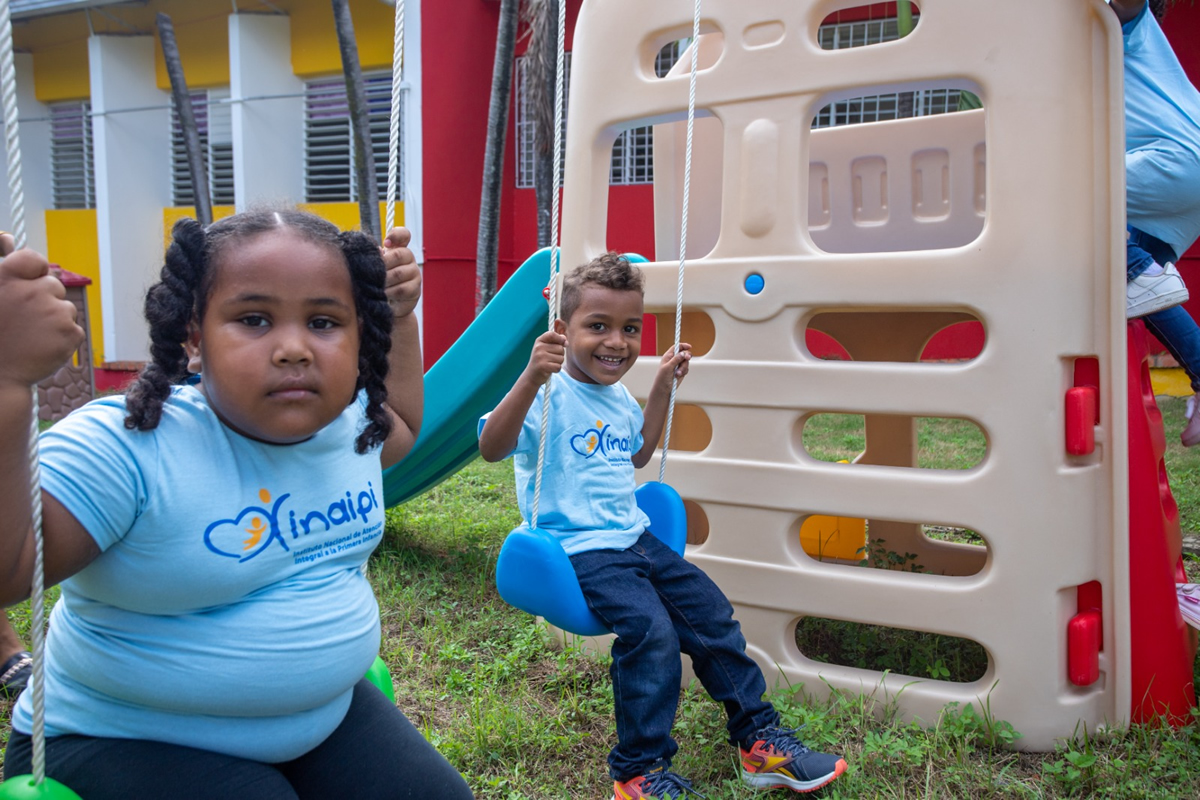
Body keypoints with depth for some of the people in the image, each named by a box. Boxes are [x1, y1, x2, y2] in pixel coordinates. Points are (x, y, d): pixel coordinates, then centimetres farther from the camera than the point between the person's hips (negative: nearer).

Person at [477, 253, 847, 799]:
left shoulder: (618, 396, 11)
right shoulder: (549, 394, -16)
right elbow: (491, 447, -30)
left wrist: (662, 386, 21)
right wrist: (531, 377, -42)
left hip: (634, 538, 9)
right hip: (580, 549, -9)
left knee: (710, 611, 5)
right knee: (650, 630, -26)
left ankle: (759, 739, 20)